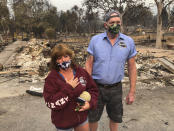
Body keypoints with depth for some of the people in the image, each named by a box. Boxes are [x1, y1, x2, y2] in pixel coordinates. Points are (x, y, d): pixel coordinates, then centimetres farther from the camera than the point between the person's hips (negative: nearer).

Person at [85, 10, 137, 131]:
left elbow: (132, 67, 0)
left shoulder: (129, 42, -6)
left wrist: (132, 92, -1)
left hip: (116, 89, 1)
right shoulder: (95, 40, -7)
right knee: (92, 118, 16)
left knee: (115, 118, 20)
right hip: (96, 87, 0)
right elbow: (89, 64, -3)